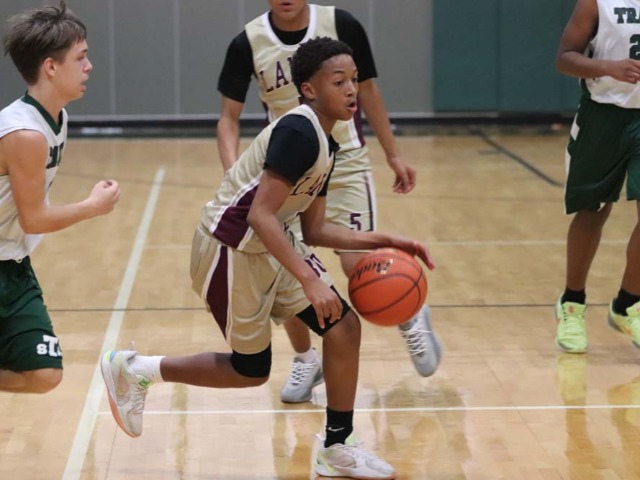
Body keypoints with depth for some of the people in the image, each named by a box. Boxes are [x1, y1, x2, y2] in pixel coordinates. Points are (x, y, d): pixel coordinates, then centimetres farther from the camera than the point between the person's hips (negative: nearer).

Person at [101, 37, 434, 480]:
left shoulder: (325, 144, 8)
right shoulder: (299, 133, -22)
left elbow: (314, 230, 13)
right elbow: (260, 215, -28)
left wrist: (381, 241, 2)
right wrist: (310, 281, -30)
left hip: (268, 245, 9)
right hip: (231, 249, -9)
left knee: (344, 327, -1)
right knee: (251, 369, 3)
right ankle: (135, 369, 20)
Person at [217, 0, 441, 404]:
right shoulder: (249, 43, -10)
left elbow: (367, 90, 2)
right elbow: (230, 116, -5)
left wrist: (394, 155, 5)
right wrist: (233, 173, -22)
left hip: (344, 163, -2)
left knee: (358, 266, -12)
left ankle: (411, 320, 19)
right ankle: (305, 360, 22)